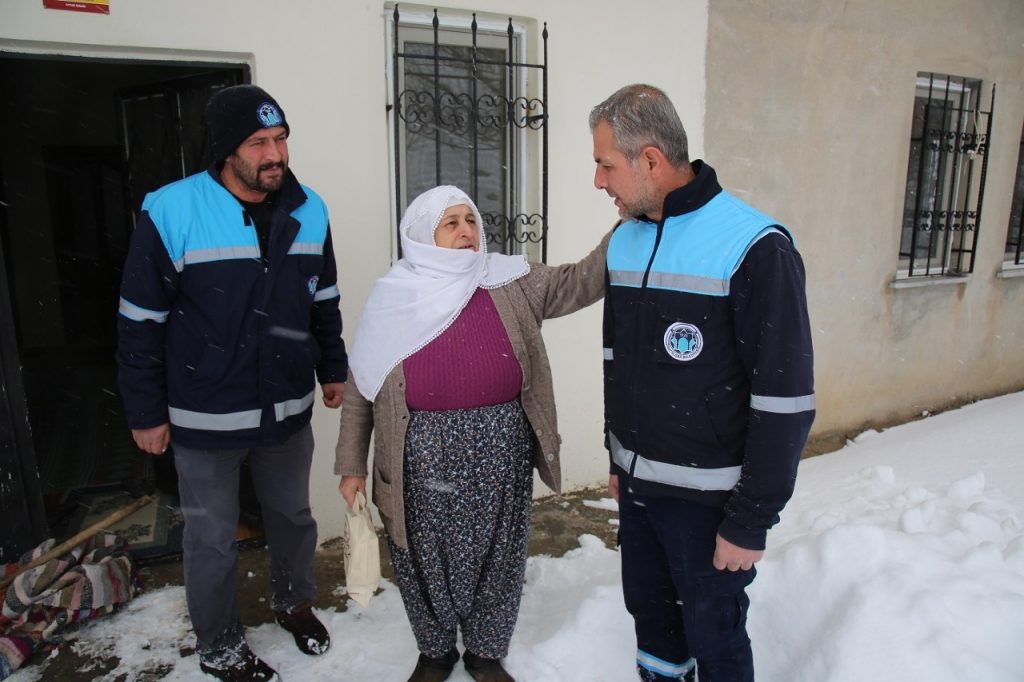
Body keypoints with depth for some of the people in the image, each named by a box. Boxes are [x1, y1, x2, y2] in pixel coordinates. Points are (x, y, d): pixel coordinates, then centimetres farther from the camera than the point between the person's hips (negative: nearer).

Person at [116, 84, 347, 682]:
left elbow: (324, 303, 10)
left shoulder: (308, 211, -2)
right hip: (206, 419, -3)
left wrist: (334, 370, 13)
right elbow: (140, 324, -9)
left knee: (294, 517, 21)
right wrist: (146, 413, -5)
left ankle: (294, 601, 49)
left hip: (289, 408, 4)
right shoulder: (171, 213, -16)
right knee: (213, 540, 13)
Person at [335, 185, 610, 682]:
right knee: (426, 564, 15)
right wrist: (352, 465, 2)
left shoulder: (512, 283, -1)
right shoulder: (394, 298, -4)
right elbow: (360, 390, 1)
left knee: (496, 561, 16)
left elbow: (581, 281, -2)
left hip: (499, 455, 1)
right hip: (423, 459, -1)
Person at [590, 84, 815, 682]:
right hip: (636, 484, 6)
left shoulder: (755, 249, -20)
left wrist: (751, 522, -15)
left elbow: (785, 402, -19)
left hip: (707, 497, -6)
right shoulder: (624, 240, 3)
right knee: (649, 610, 22)